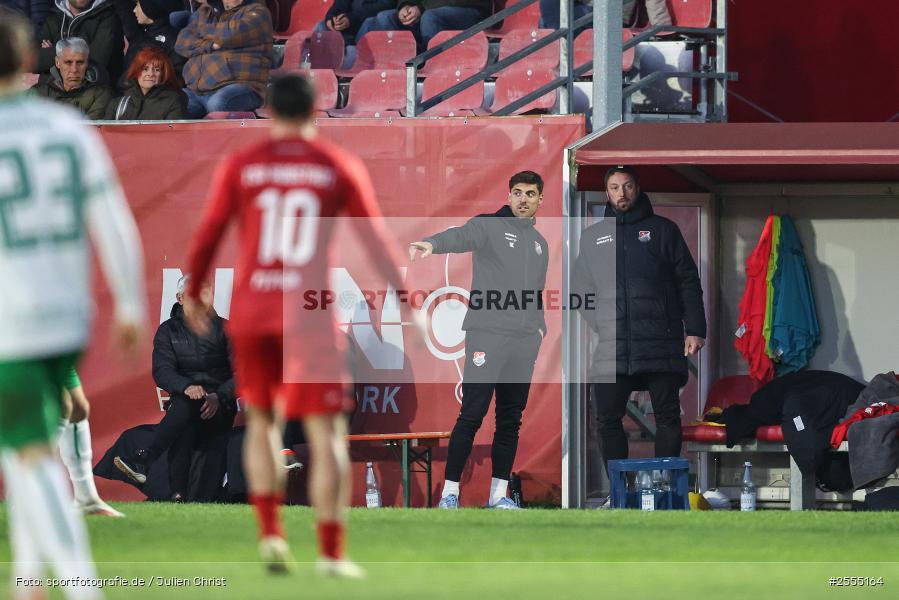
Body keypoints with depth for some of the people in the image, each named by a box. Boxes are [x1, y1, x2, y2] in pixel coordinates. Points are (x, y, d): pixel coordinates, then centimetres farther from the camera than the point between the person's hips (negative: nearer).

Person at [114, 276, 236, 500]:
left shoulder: (224, 329, 8)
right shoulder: (168, 331, 12)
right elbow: (161, 372, -2)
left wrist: (218, 397, -22)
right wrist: (186, 387, -25)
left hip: (220, 410, -2)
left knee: (186, 406, -35)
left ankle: (142, 460, -47)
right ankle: (178, 496, -48)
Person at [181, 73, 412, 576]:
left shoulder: (240, 166, 2)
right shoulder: (341, 167, 0)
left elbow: (208, 236, 4)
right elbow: (377, 240, 3)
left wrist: (194, 292, 20)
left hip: (250, 312, 2)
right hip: (310, 313, -2)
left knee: (262, 421, 20)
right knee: (326, 433, 1)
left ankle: (271, 534, 7)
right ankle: (332, 553, -5)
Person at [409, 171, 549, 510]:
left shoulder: (539, 243, 19)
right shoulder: (489, 226, -1)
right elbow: (462, 236, -23)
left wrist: (539, 326, 10)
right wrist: (433, 244, -45)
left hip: (524, 340, 6)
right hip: (487, 334, -6)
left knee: (511, 420, 6)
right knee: (472, 415, -8)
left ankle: (499, 494, 11)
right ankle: (450, 491, -5)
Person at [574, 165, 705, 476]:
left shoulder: (663, 230, 9)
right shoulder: (591, 237, 16)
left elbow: (688, 283, 7)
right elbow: (582, 290, 18)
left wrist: (694, 330, -2)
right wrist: (598, 327, 3)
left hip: (661, 342, -2)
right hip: (612, 346, 2)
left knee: (667, 417, -1)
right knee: (607, 419, -3)